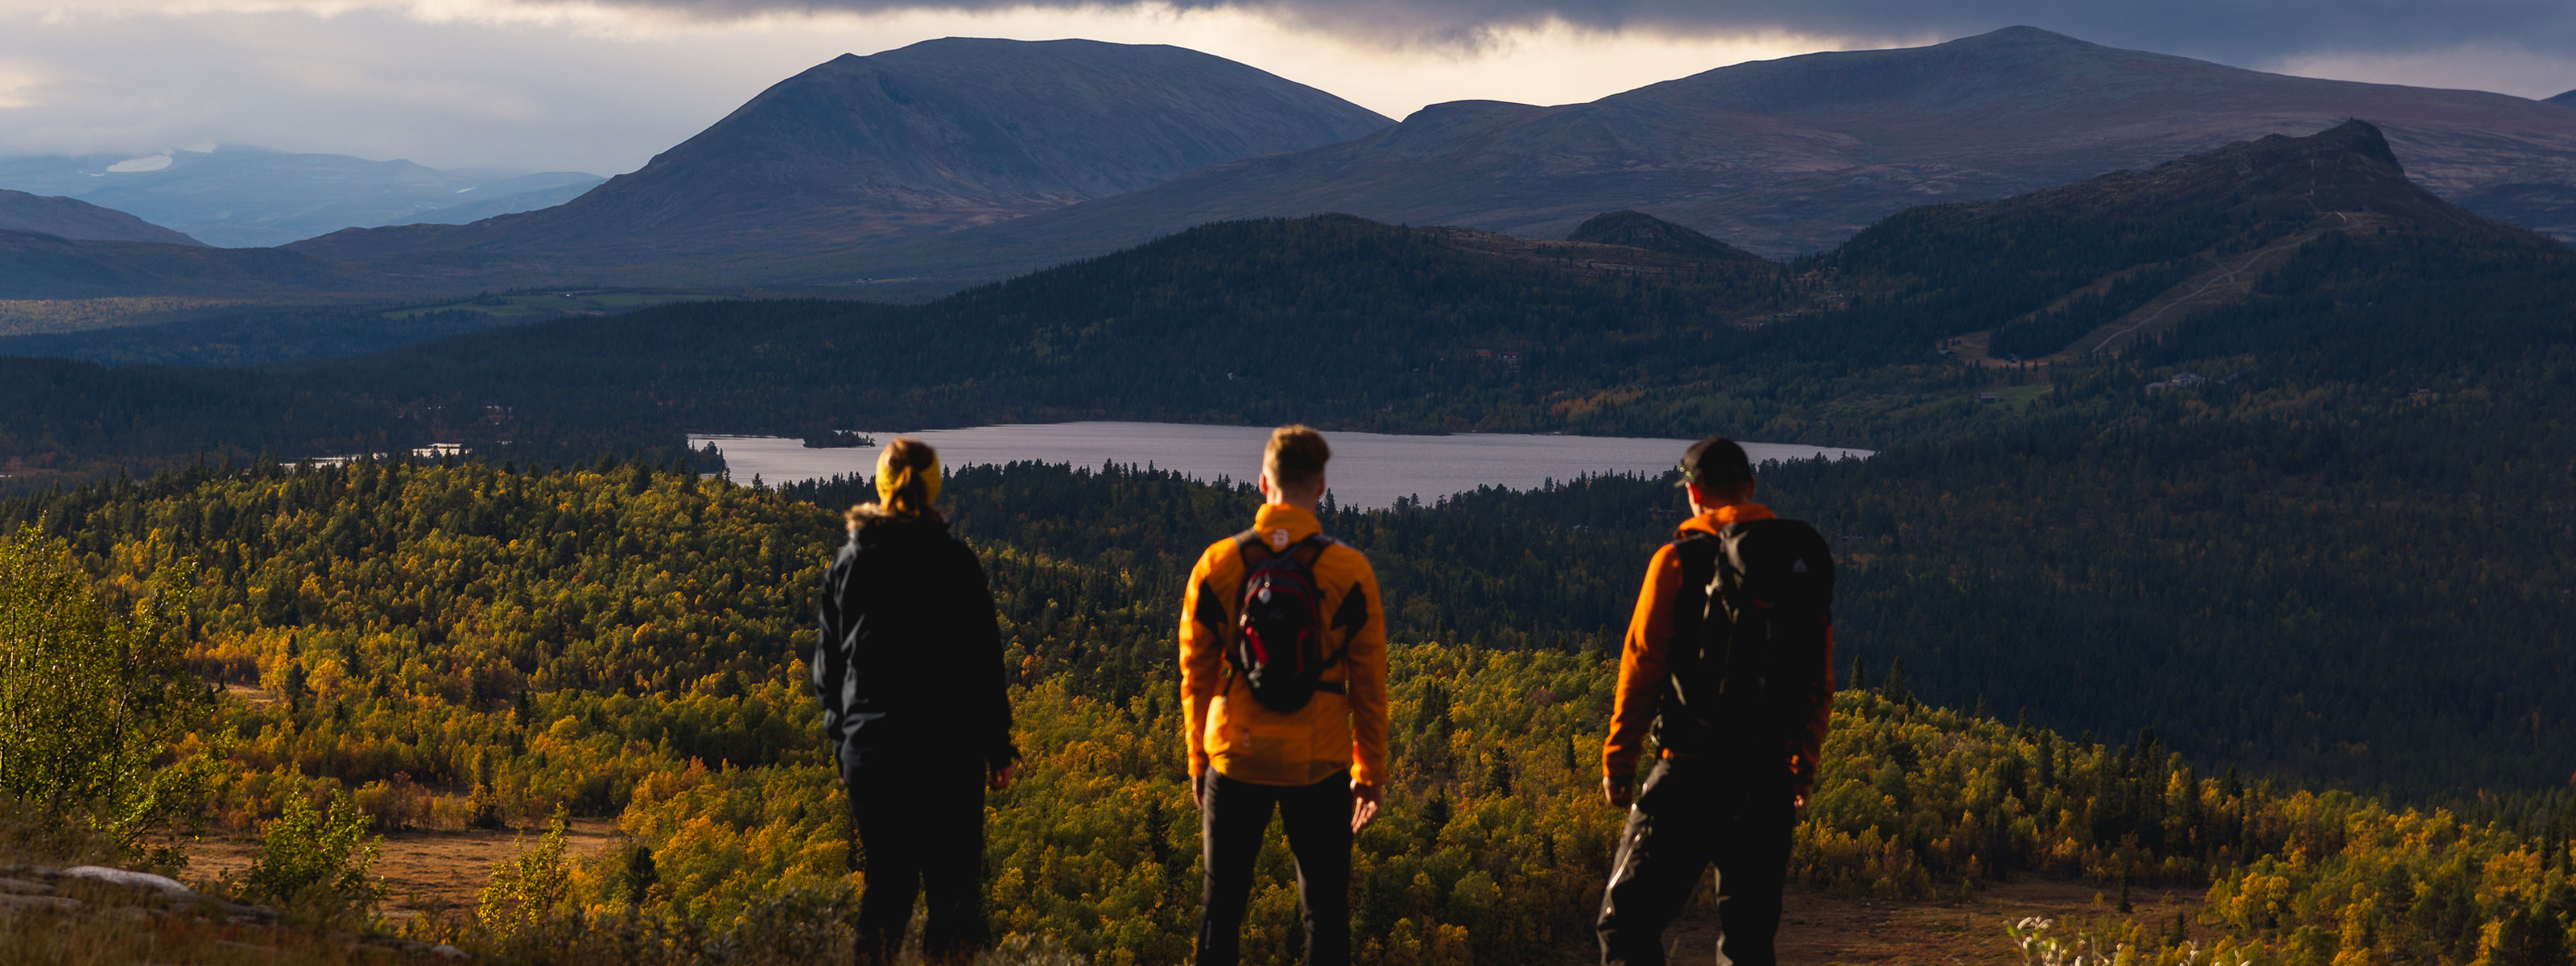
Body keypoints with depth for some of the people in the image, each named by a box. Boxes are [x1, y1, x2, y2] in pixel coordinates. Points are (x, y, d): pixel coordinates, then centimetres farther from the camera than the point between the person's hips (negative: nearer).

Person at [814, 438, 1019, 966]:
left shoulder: (847, 563, 4)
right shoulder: (957, 564, -6)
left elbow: (829, 663, 9)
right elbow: (984, 660, -4)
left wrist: (842, 740, 19)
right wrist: (999, 748, 4)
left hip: (869, 748, 3)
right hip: (948, 747, -3)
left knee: (887, 881, 13)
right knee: (953, 883, 3)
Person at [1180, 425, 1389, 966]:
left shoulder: (1217, 565, -1)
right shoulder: (1350, 572, -5)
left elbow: (1196, 675, 5)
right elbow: (1369, 684, -1)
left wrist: (1198, 761, 15)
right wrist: (1370, 772, 8)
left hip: (1236, 761, 1)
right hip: (1320, 766, -1)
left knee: (1221, 906, 10)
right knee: (1326, 908, 8)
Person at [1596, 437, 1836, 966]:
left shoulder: (1680, 561, -5)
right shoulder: (1806, 564, 9)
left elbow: (1643, 665, -4)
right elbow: (1821, 679, 13)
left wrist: (1617, 759, 5)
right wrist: (1805, 765, 24)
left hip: (1694, 771, -5)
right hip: (1770, 778, 5)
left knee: (1629, 921, -1)